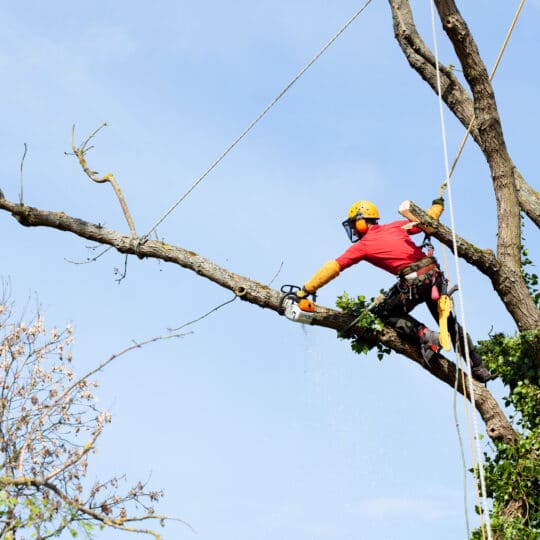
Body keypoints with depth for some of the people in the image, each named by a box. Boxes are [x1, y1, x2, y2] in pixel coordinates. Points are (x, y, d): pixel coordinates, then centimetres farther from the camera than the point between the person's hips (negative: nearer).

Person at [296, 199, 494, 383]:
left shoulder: (362, 246, 5)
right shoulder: (395, 227, 16)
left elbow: (332, 268, 5)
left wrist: (305, 290, 7)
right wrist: (438, 205, 42)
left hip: (413, 281, -6)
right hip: (434, 274, 6)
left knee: (385, 313, 17)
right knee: (449, 322, 20)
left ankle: (424, 335, -4)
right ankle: (479, 368, 22)